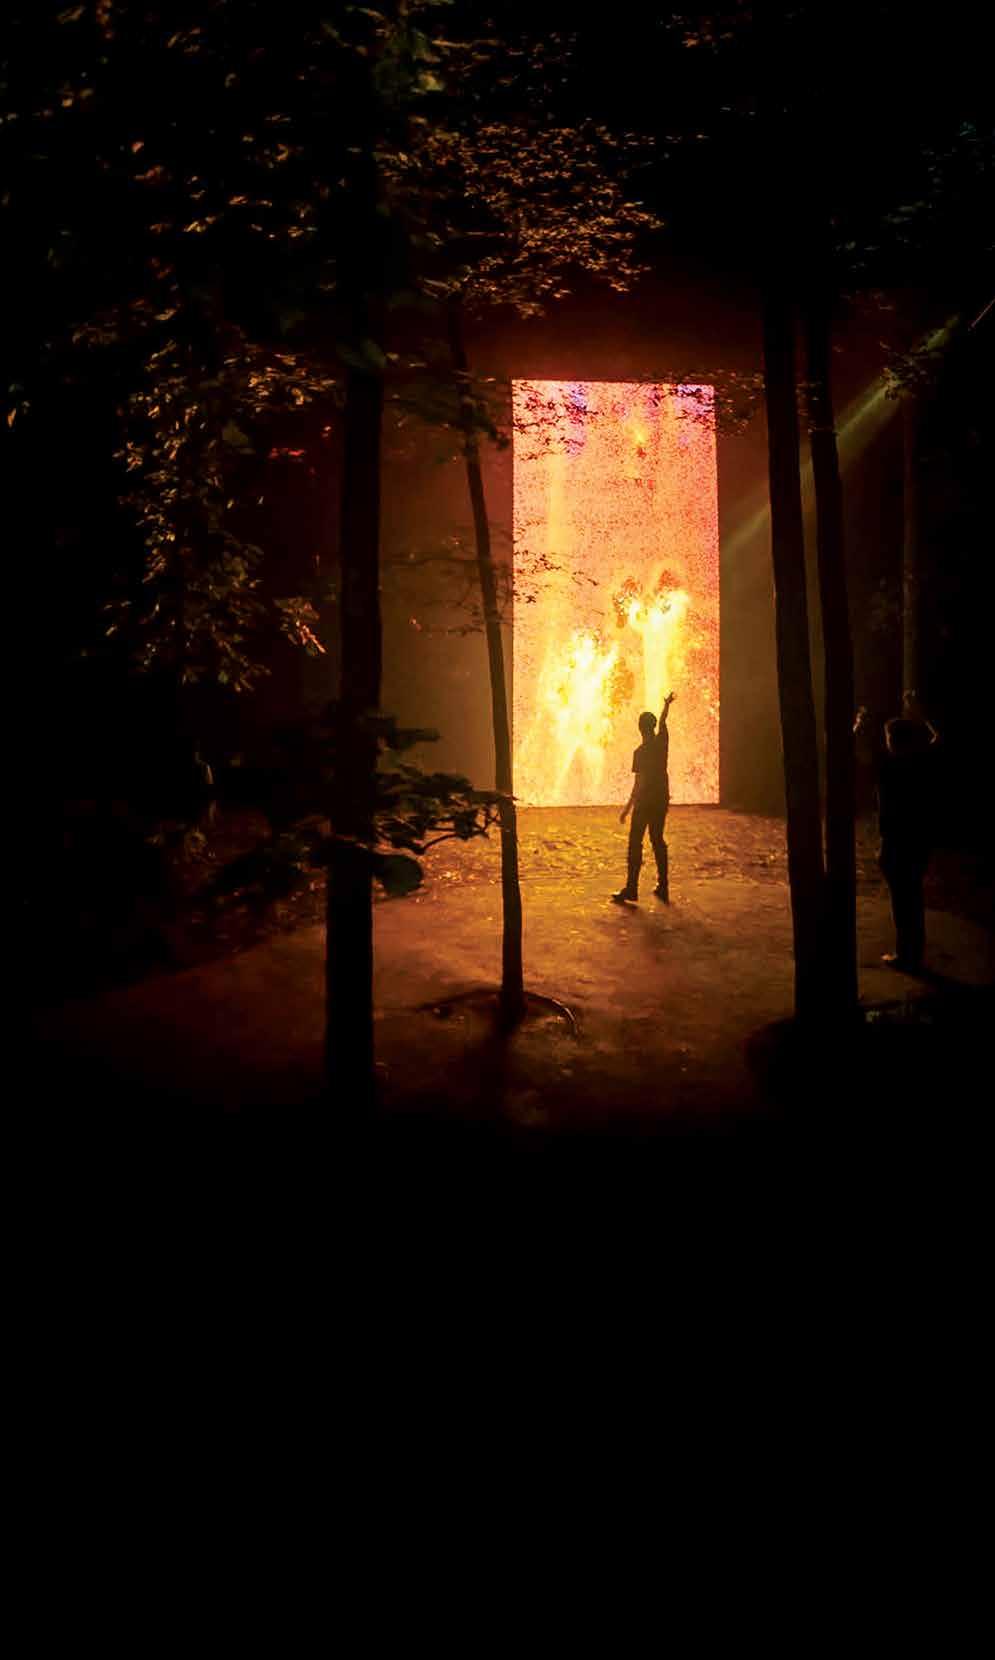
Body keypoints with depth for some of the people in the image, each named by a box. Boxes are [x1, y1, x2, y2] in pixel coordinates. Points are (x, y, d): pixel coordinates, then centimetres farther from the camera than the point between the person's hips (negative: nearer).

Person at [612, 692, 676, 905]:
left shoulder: (641, 752, -15)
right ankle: (663, 887, 15)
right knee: (658, 841, 14)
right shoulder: (662, 742, 1)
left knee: (635, 844, -3)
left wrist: (627, 807, -13)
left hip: (645, 802, -6)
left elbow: (639, 783, -17)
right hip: (662, 800, 6)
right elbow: (663, 721, 23)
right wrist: (667, 704, 42)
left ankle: (631, 889, -6)